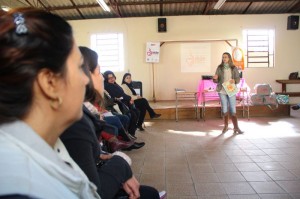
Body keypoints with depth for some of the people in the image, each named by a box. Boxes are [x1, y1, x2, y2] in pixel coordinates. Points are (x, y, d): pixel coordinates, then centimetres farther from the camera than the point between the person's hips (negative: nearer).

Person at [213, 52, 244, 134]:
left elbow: (238, 79, 4)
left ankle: (236, 127, 6)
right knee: (224, 109, 6)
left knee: (233, 109, -1)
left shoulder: (234, 68, 2)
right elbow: (216, 81, 3)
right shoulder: (219, 68, 3)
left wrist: (234, 80, -18)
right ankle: (226, 126, 18)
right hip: (222, 91, 1)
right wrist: (215, 78, -20)